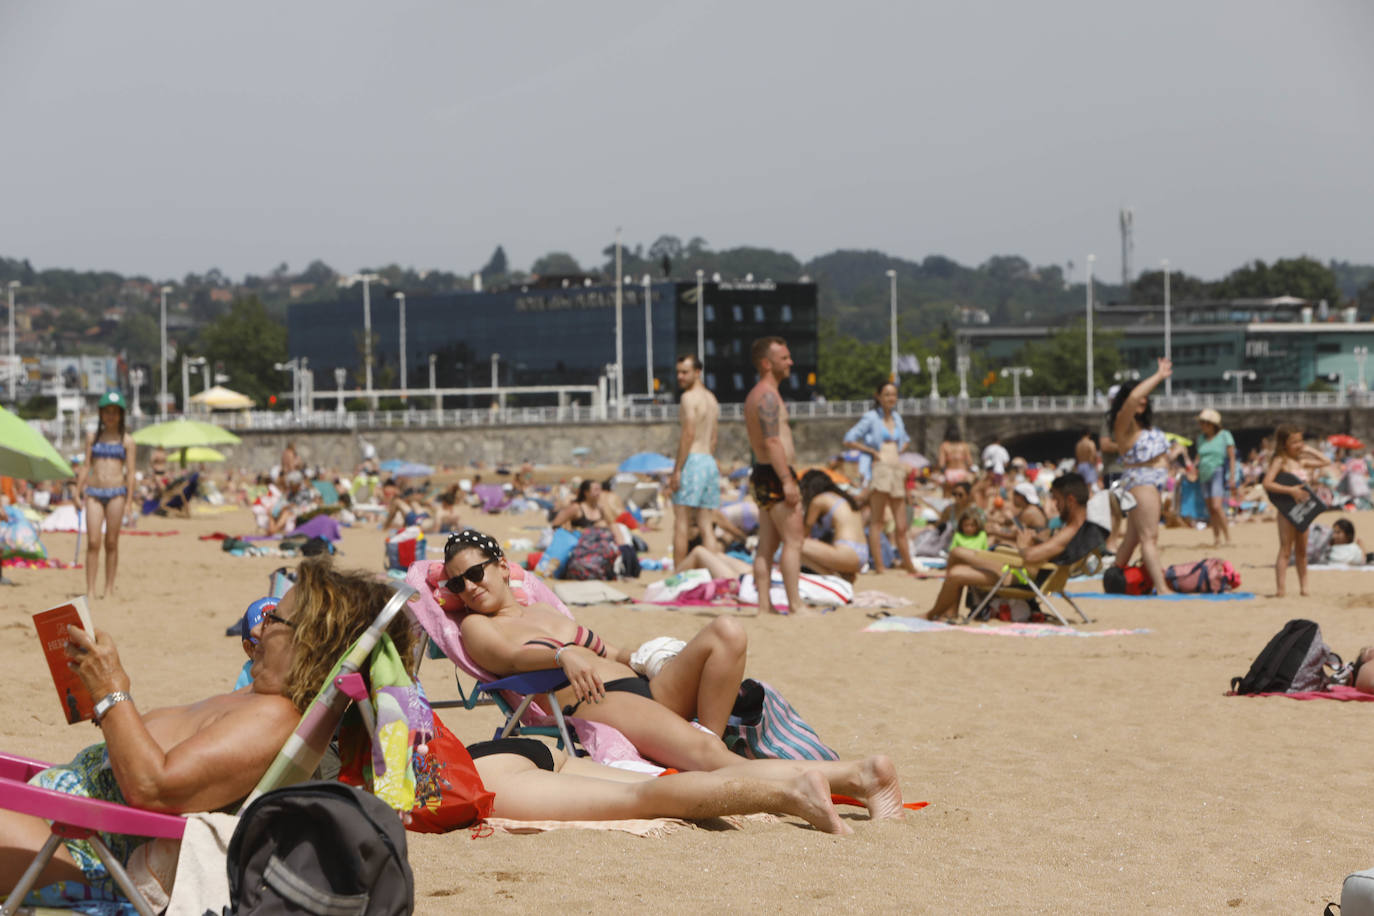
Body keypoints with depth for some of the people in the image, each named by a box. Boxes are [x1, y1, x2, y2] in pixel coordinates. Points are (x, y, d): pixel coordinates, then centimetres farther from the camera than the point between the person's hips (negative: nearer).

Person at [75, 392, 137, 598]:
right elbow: (86, 466, 12)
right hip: (94, 492, 2)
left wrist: (129, 499, -4)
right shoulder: (92, 438, 12)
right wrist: (78, 492, 6)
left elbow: (130, 471, 2)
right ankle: (90, 590, -7)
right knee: (93, 542, -6)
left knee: (111, 543, 2)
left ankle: (109, 589, 9)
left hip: (116, 493, -2)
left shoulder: (127, 441, 5)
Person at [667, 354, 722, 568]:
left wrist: (677, 470, -15)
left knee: (681, 523, -5)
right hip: (710, 462, 8)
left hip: (693, 460, -8)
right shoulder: (711, 399, 19)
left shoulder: (690, 397, -7)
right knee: (706, 526, 7)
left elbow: (688, 434, -15)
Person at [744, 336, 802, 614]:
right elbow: (772, 442, -21)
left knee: (767, 545, 8)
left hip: (762, 472, 10)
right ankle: (795, 605, -13)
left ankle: (764, 606, 8)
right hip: (775, 474, -10)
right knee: (793, 541, -10)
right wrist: (787, 481, -24)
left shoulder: (754, 396, 19)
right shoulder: (768, 395, -13)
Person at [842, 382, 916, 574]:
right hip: (879, 469, -6)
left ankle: (908, 564, 14)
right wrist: (872, 451, -8)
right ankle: (878, 565, -12)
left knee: (901, 526, 7)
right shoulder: (871, 418, 1)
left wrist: (899, 450, 18)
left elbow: (905, 440, 38)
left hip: (898, 470, 6)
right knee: (877, 520, -9)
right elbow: (848, 440, -5)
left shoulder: (896, 418, 19)